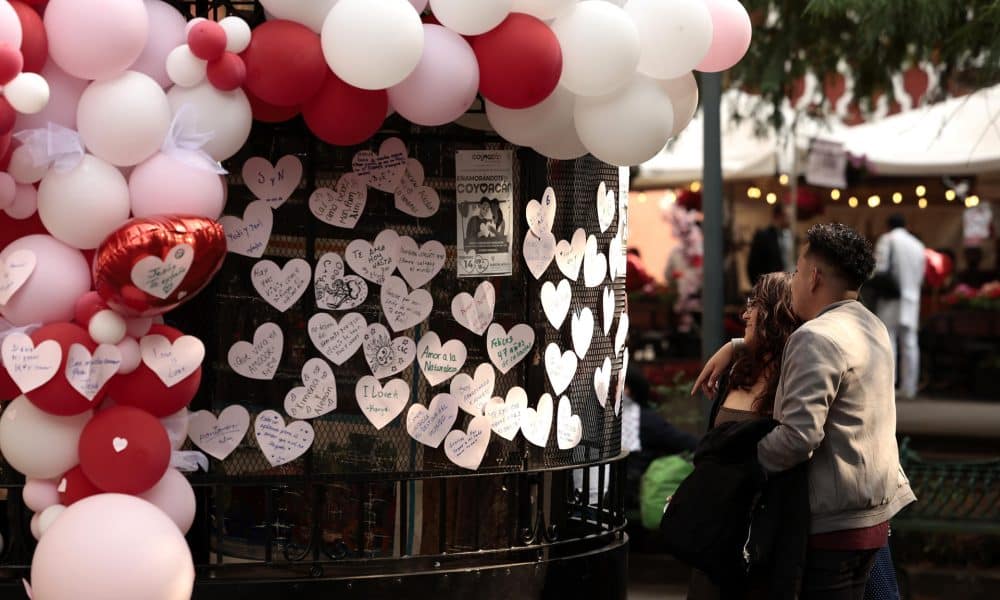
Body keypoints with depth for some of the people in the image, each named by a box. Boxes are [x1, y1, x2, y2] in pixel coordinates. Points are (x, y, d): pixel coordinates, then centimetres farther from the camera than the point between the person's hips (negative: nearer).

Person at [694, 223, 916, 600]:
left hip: (834, 525, -10)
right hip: (874, 515, 10)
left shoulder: (816, 339, -18)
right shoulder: (872, 327, 13)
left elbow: (799, 435, -26)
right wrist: (734, 347, 18)